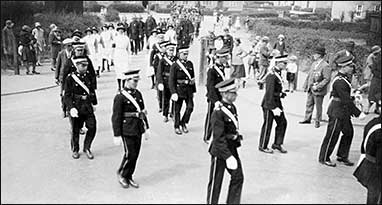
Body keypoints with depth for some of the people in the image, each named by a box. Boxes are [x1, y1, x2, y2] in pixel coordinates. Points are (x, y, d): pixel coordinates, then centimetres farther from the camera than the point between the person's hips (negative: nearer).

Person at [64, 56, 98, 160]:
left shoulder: (88, 77, 4)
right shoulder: (70, 78, -9)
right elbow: (67, 96, -11)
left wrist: (94, 103, 18)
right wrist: (71, 107, -22)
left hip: (88, 107, 4)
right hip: (76, 107, -3)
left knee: (92, 128, -1)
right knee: (75, 130, 10)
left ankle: (87, 148, 20)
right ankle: (75, 150, 30)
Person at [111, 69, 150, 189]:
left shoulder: (138, 94, 8)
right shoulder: (120, 97, -12)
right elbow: (116, 117, -12)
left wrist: (146, 128, 13)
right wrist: (117, 135, -14)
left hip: (138, 129, 7)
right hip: (127, 130, -7)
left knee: (136, 154, 11)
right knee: (130, 154, -4)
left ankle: (129, 177, 27)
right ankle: (121, 174, 21)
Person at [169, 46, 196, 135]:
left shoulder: (190, 64, 9)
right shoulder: (175, 65, -6)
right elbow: (171, 80, -8)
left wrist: (193, 90, 15)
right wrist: (173, 92, -16)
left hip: (189, 89, 4)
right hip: (179, 89, -4)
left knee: (190, 107, -4)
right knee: (177, 109, 5)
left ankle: (184, 123, 18)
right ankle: (177, 127, 20)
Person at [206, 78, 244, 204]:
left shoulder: (233, 108, 3)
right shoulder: (218, 113, -23)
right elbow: (219, 138, -25)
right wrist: (228, 157, -27)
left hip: (232, 149, 8)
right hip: (219, 152, -8)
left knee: (238, 177, 13)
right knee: (216, 181, 8)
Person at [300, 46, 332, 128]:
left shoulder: (325, 66, -16)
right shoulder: (314, 64, 8)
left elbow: (327, 79, -19)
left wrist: (317, 87, -21)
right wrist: (306, 86, 13)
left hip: (318, 91, -7)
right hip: (310, 89, 7)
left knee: (318, 106, 6)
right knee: (309, 104, 15)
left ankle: (317, 121, 19)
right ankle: (307, 119, 28)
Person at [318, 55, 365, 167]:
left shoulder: (344, 78, 9)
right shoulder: (339, 81, -23)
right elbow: (346, 100, -27)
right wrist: (358, 113, -26)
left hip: (344, 112, 10)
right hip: (337, 112, -10)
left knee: (349, 132, 16)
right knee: (332, 135, 1)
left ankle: (342, 156, 30)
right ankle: (324, 158, 15)